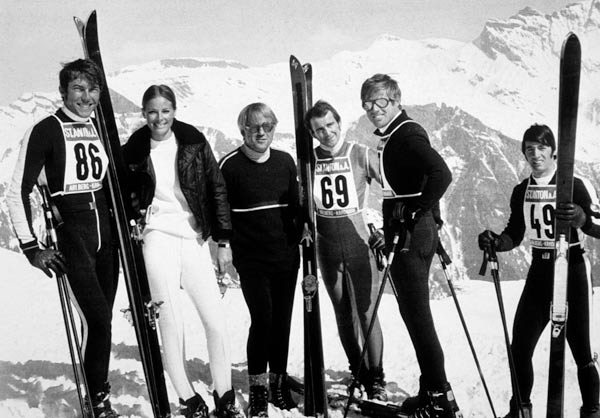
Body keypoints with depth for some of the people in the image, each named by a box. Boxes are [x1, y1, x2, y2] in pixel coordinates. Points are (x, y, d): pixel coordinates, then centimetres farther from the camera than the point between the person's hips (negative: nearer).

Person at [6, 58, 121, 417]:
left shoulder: (101, 129, 10)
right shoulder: (46, 131, -7)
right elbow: (18, 192, -7)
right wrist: (31, 248, -10)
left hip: (106, 234, 6)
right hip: (69, 236, -5)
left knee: (102, 319, 7)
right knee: (98, 319, -12)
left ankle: (99, 389, 19)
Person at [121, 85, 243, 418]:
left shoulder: (194, 142, 1)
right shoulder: (134, 150, 2)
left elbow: (217, 189, 3)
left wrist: (223, 240, 1)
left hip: (194, 236, 1)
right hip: (158, 237, -1)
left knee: (217, 319, -2)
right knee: (172, 322, -3)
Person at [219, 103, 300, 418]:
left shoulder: (285, 161, 7)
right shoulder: (230, 165, -5)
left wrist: (302, 237, 10)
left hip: (286, 256, 4)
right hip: (251, 260, -4)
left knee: (282, 320, 8)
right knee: (262, 319, -9)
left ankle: (278, 381, 24)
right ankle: (258, 388, 7)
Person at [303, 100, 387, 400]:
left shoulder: (361, 155, -8)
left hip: (359, 242, -4)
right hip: (327, 247, 4)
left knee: (367, 314, -4)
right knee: (343, 315, 12)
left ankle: (376, 381, 5)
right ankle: (358, 373, 27)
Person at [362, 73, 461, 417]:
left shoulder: (408, 134, -13)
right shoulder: (391, 138, 17)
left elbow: (441, 175, -28)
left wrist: (413, 214, -21)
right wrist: (389, 231, 21)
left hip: (413, 235, -10)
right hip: (406, 235, 10)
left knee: (417, 316, -6)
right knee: (414, 313, 14)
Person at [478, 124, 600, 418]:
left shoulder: (576, 186, -8)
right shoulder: (521, 191, 7)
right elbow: (514, 235, 12)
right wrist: (495, 242, -8)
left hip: (572, 271, -4)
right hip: (539, 271, 4)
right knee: (520, 347, 1)